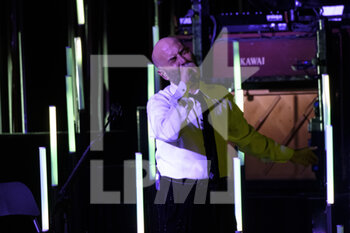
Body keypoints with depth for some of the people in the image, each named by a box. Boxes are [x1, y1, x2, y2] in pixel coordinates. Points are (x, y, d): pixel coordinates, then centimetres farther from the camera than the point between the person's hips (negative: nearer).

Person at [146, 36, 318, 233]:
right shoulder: (159, 102, -4)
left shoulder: (220, 95, 11)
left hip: (220, 193, 4)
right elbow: (167, 133, -28)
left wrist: (290, 155, 31)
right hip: (180, 196, -4)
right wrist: (184, 88, -23)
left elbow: (245, 137, 25)